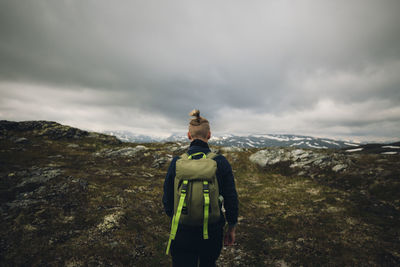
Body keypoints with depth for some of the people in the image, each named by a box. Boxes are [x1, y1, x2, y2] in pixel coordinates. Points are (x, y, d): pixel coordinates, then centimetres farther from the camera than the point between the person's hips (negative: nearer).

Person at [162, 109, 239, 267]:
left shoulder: (176, 162, -12)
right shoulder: (221, 162, -13)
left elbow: (167, 199, -3)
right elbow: (231, 199, -7)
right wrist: (231, 229, 8)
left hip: (183, 232, 0)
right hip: (213, 233, 1)